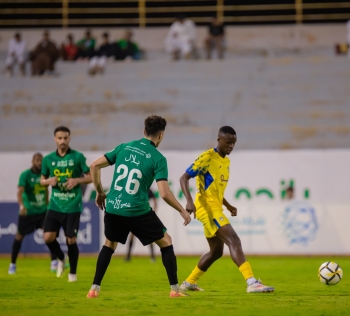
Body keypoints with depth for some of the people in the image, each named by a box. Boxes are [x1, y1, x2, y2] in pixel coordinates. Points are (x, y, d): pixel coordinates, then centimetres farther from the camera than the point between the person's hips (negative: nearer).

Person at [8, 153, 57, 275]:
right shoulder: (25, 175, -15)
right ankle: (12, 264, 21)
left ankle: (54, 262, -10)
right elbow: (20, 191, -28)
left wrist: (47, 204, 22)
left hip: (42, 211, 3)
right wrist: (21, 205, -44)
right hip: (28, 212, -3)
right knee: (19, 237, 7)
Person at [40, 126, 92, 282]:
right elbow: (42, 180, 15)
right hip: (55, 206, 3)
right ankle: (61, 259, 22)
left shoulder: (78, 157, -3)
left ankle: (73, 272, 17)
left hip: (72, 206, -3)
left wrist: (77, 180, -16)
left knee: (71, 240, -2)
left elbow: (91, 177, 1)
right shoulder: (48, 159, 5)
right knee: (48, 237, -8)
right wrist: (49, 181, -8)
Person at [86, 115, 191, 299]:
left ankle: (94, 289, 20)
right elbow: (164, 193, -14)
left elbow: (94, 166, 7)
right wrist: (182, 211, 1)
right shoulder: (158, 158, -6)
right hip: (137, 211, -4)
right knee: (166, 242, 14)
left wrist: (100, 192, 19)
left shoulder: (124, 147, 8)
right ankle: (175, 289, 11)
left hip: (113, 208, 4)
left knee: (109, 245, 27)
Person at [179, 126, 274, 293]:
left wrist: (228, 206, 16)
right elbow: (184, 178, -16)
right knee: (234, 241, -20)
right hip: (207, 207, -10)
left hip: (215, 208, 10)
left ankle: (189, 282, 28)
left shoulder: (226, 161, 14)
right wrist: (189, 201, -29)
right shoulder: (207, 157, -12)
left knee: (216, 251, 15)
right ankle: (252, 283, -28)